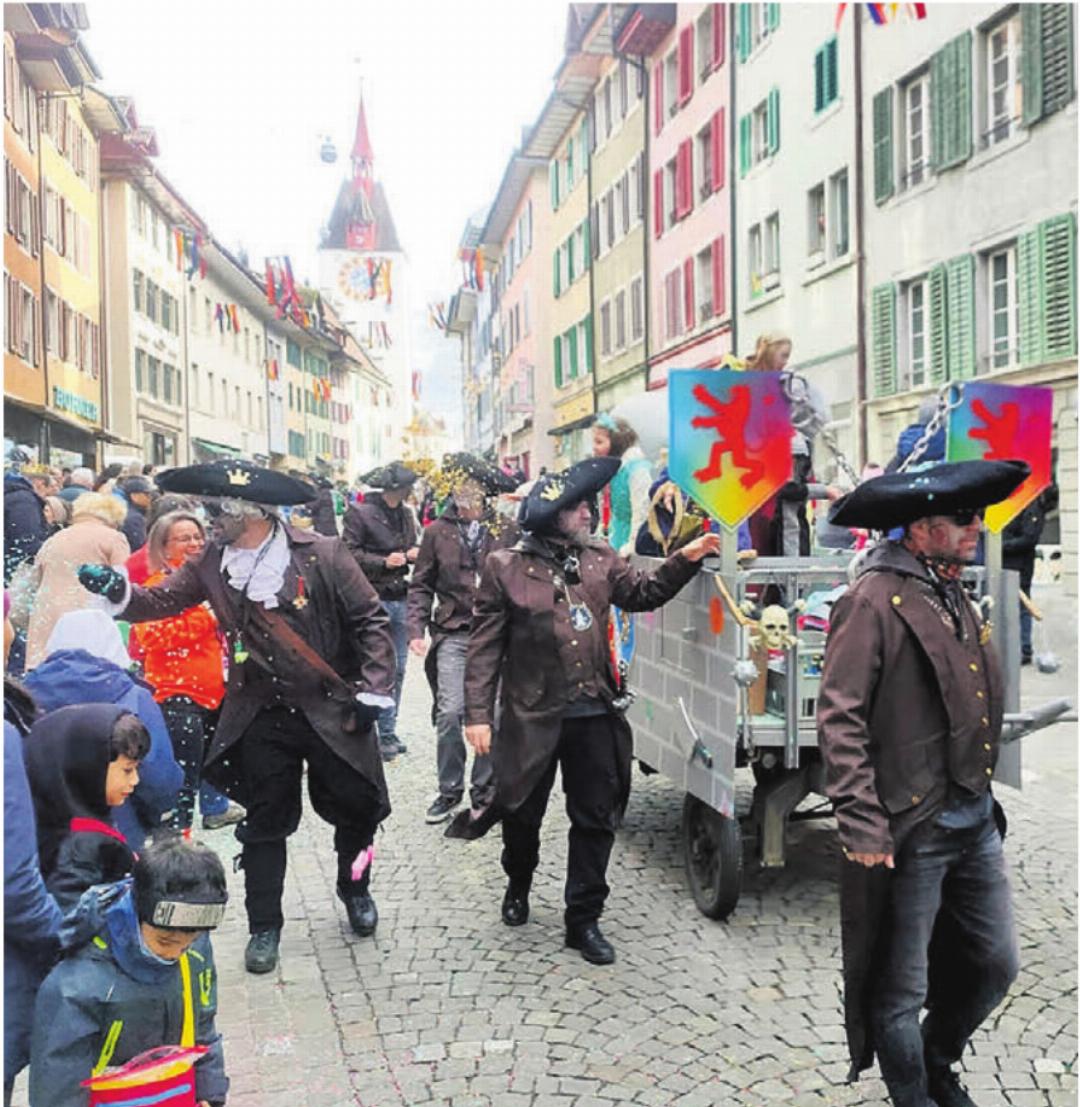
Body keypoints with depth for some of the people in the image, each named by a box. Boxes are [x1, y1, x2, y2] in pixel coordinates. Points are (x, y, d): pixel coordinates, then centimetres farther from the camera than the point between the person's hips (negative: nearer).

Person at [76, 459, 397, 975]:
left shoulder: (322, 554, -15)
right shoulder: (212, 564, 0)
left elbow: (370, 621, -11)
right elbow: (162, 600, -6)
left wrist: (373, 690, -15)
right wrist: (118, 591, -26)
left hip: (332, 711, -2)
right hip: (262, 716, 3)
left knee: (356, 807, 12)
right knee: (264, 822, 12)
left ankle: (355, 888, 41)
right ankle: (264, 926, 29)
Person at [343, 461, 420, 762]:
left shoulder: (405, 514, 12)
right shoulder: (360, 513, -6)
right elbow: (350, 553, -9)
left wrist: (414, 554, 3)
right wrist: (384, 562, -17)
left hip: (400, 598, 6)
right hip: (374, 598, -6)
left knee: (397, 669, 9)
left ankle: (388, 732, 19)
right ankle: (384, 733, 3)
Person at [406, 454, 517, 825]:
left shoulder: (507, 530, 4)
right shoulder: (438, 531, 7)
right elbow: (421, 586, 10)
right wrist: (416, 630, -1)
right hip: (454, 634, 0)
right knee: (450, 714, -7)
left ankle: (483, 791, 19)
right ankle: (449, 790, 11)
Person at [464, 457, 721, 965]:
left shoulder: (599, 557, 5)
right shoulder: (505, 566, -7)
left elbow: (643, 592, 7)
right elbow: (485, 646, -7)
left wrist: (685, 559, -8)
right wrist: (478, 714, -11)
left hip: (595, 714, 3)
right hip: (532, 715, -3)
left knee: (596, 820, 8)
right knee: (522, 813, 15)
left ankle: (583, 919, 22)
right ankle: (519, 885, 44)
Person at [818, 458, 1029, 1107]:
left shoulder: (957, 599, 12)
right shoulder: (876, 599, -14)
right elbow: (840, 720, -18)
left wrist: (981, 796, 16)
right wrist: (863, 826, -21)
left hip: (976, 822, 8)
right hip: (912, 830, -8)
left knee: (995, 965, 19)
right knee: (902, 989, 8)